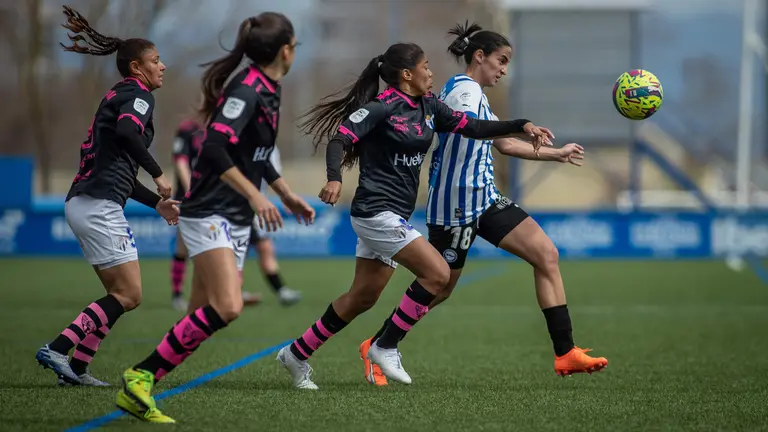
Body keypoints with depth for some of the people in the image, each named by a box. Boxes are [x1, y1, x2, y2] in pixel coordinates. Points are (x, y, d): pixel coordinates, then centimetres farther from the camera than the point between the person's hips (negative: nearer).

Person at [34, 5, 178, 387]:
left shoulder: (119, 97, 25)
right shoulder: (138, 95, -4)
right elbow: (127, 132, -28)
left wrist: (157, 203, 28)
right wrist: (158, 174, -21)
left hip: (83, 202, 10)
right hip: (99, 205, -10)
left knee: (120, 295, 12)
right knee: (129, 295, -10)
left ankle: (76, 368, 6)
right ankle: (57, 350, -17)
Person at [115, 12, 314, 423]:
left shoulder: (268, 91, 13)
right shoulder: (247, 90, -16)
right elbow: (215, 147, -28)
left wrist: (287, 194, 34)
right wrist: (255, 195, -30)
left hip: (236, 220, 10)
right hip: (209, 215, -10)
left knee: (203, 317, 4)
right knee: (227, 307, -23)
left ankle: (137, 389, 6)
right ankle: (140, 376, -17)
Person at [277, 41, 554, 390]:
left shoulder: (428, 106, 10)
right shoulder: (381, 108, -14)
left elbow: (472, 127, 12)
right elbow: (339, 140, -21)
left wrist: (521, 126, 1)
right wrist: (334, 178, -40)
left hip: (394, 216, 9)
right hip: (376, 212, -9)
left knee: (362, 299, 14)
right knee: (437, 273, -16)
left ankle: (297, 353, 25)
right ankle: (385, 347, -6)